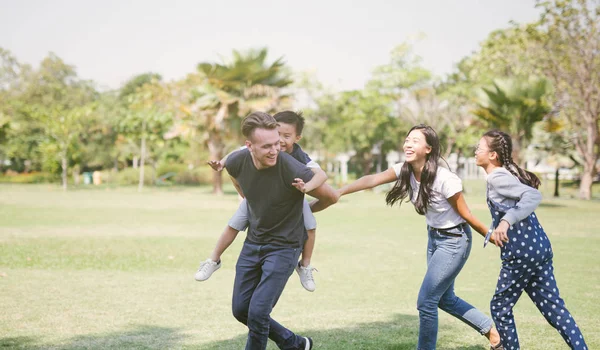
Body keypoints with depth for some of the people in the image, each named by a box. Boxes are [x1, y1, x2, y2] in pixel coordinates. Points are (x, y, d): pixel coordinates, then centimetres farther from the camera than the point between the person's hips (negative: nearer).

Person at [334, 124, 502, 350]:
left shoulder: (445, 179, -28)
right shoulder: (405, 170, -9)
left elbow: (466, 215, -18)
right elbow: (372, 180, -20)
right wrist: (337, 192, -31)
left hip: (454, 241, -8)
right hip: (434, 237, 8)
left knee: (426, 301, -7)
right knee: (445, 298, 19)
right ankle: (491, 330, 36)